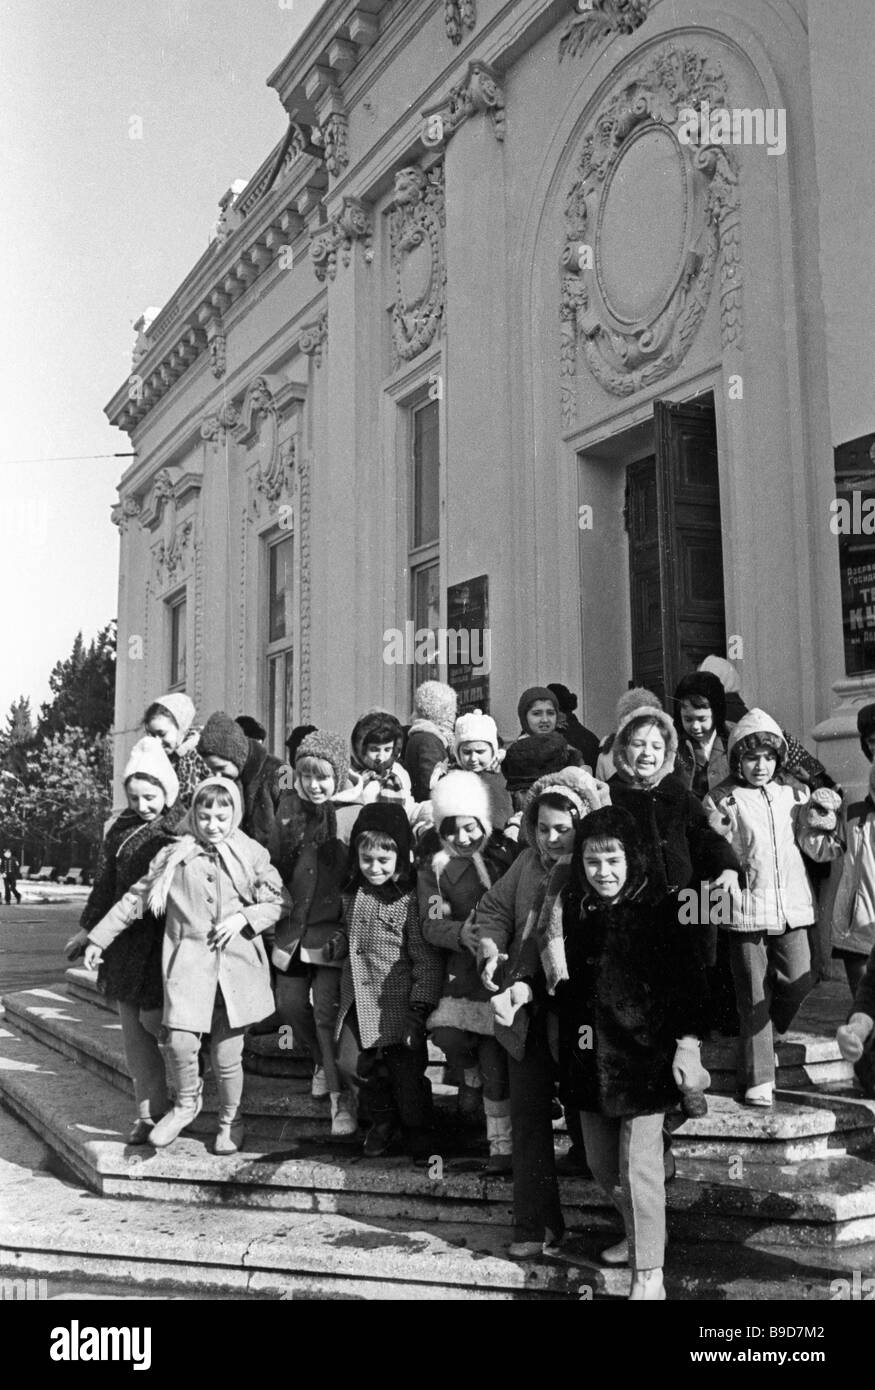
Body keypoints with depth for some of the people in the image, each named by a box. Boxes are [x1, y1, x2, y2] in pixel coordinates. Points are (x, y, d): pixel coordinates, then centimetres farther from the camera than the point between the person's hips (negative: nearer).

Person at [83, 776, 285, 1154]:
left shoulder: (252, 855, 4)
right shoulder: (174, 856, 5)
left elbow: (275, 903, 8)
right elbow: (135, 899, 11)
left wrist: (244, 917, -9)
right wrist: (98, 938, 12)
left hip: (238, 965, 0)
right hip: (188, 962, 0)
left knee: (228, 1055, 4)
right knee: (180, 1041, -15)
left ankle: (230, 1121, 31)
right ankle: (186, 1102, 17)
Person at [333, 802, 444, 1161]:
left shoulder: (410, 898, -13)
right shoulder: (354, 893, 7)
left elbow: (425, 956, -12)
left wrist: (420, 1004, -14)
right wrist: (339, 943, 3)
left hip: (396, 1003, -6)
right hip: (357, 1000, 6)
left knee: (407, 1070, 2)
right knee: (351, 1062, 4)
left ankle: (418, 1134, 25)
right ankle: (383, 1119, 30)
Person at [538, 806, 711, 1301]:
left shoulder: (660, 910, -10)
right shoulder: (571, 911, 4)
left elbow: (689, 981, -9)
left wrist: (688, 1045, -12)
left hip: (643, 1054, -5)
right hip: (589, 1056, 6)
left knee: (639, 1166, -4)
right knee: (602, 1166, 16)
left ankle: (649, 1275, 10)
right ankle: (639, 1235, 41)